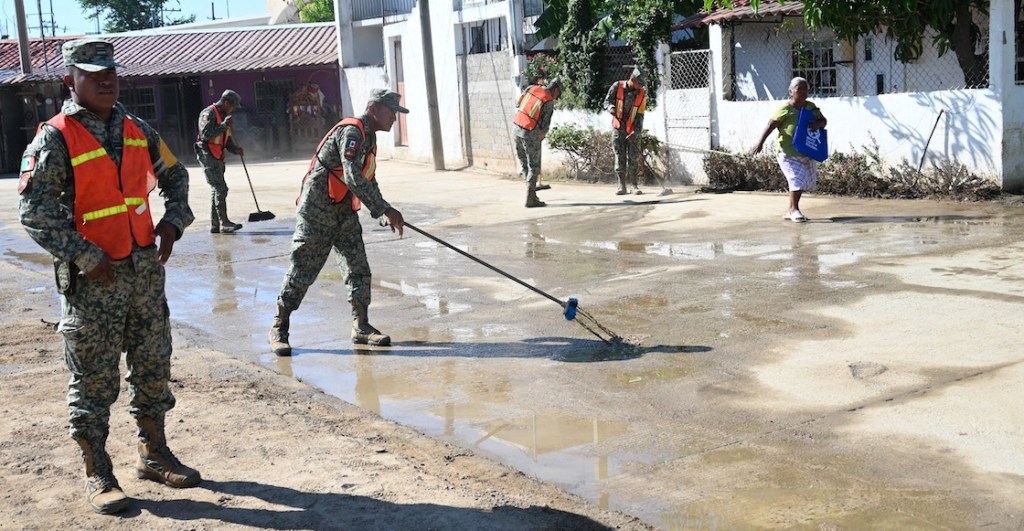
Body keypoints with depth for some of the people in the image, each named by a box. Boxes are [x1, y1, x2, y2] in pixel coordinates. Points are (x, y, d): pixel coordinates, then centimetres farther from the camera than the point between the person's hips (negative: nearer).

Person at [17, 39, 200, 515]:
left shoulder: (137, 130, 8)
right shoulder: (54, 140, -10)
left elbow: (173, 176, 21)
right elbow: (35, 213, -16)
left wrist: (172, 223, 4)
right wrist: (88, 258, -19)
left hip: (145, 268, 6)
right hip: (91, 279, -6)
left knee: (153, 367, 14)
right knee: (94, 379, 1)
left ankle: (153, 454, 30)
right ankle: (97, 474, 14)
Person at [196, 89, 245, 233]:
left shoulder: (224, 115, 18)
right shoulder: (209, 113, -12)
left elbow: (226, 138, 22)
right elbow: (205, 134, -24)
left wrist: (235, 149, 3)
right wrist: (224, 125, -21)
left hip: (217, 156, 10)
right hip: (207, 155, -10)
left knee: (216, 189, 11)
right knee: (220, 188, -13)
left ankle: (215, 224, 15)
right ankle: (224, 223, -11)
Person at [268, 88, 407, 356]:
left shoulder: (369, 136, 12)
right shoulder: (351, 132, -19)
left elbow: (367, 180, 22)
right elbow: (353, 178, -30)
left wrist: (386, 212, 12)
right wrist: (385, 210, -28)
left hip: (344, 211, 9)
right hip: (317, 211, -9)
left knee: (359, 268, 4)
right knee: (302, 271, -2)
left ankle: (361, 327, 13)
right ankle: (279, 329, 10)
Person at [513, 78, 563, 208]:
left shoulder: (531, 88, 4)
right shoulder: (549, 102, -10)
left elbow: (517, 105, 11)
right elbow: (545, 125, -8)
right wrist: (541, 137, 10)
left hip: (517, 128, 6)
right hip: (531, 133, -6)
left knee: (523, 160, 19)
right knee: (534, 167, 3)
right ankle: (530, 199, 0)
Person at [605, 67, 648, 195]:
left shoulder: (642, 94, -6)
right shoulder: (617, 86, -8)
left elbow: (640, 115, -7)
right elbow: (607, 100, -2)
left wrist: (636, 131, -19)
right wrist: (611, 108, -26)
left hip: (633, 131, 0)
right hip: (618, 129, 0)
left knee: (634, 158, -3)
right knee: (620, 157, 1)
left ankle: (635, 185, 3)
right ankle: (622, 186, 4)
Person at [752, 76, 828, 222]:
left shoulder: (811, 107, 7)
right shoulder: (786, 109, -12)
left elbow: (824, 121, 12)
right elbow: (771, 125, -18)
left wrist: (818, 124, -13)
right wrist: (760, 142, -28)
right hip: (789, 153, -7)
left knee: (806, 181, 10)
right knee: (797, 177, -18)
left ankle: (790, 211, 23)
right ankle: (794, 209, -3)